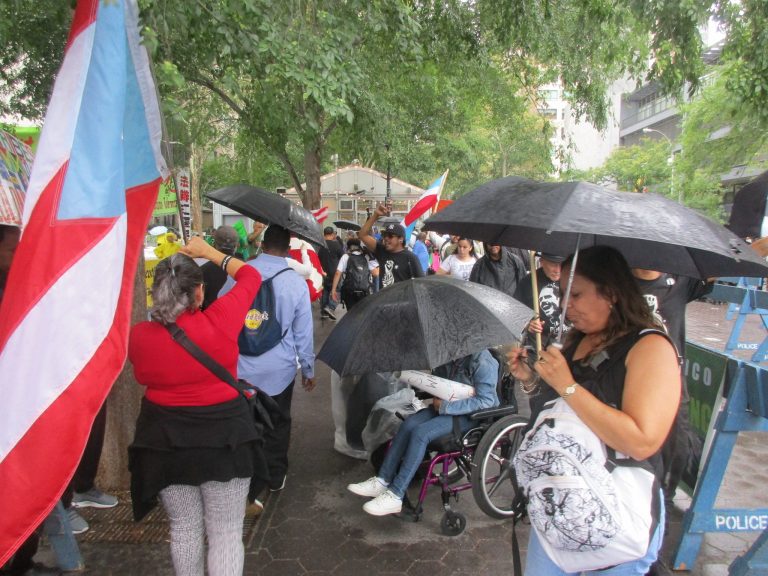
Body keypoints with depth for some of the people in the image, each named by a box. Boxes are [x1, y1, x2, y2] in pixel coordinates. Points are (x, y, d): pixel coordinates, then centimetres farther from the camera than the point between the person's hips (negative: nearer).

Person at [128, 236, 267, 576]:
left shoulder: (138, 335, -12)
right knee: (226, 533, 11)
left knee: (183, 528, 21)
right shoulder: (220, 321, -19)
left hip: (165, 440, 3)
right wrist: (209, 252, 7)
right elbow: (250, 276, -2)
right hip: (224, 436, -2)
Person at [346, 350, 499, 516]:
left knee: (421, 433, -25)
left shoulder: (483, 361, -24)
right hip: (447, 405, 7)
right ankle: (382, 481, -8)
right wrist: (438, 399, -6)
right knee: (408, 425, -15)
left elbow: (485, 401, -25)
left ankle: (395, 496, -19)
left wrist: (445, 406, -25)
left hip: (472, 415, -7)